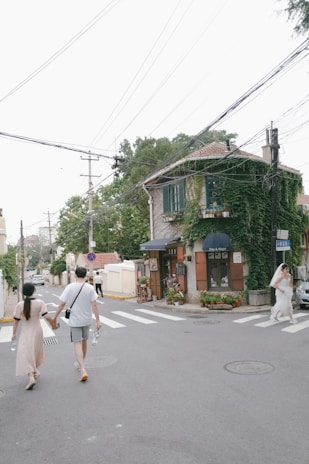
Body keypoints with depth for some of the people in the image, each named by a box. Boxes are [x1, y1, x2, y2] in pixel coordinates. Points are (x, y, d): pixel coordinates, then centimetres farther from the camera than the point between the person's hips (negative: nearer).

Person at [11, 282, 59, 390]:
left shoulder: (19, 305, -13)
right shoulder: (40, 303, -12)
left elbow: (16, 321, -7)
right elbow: (47, 317, -15)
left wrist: (14, 334, 7)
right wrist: (54, 324, 2)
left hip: (25, 332, -2)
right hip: (37, 331, 2)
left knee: (26, 355, 1)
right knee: (35, 352, 23)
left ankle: (31, 377, -14)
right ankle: (34, 372, 39)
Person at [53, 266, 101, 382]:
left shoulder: (70, 287, -11)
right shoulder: (90, 288, -9)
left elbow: (62, 304, -10)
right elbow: (94, 305, -11)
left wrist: (54, 317, 2)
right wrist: (98, 320, -7)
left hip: (75, 320, -2)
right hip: (87, 320, 2)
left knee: (77, 344, 1)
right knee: (84, 341, 20)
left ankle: (83, 370, -9)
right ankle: (80, 363, 40)